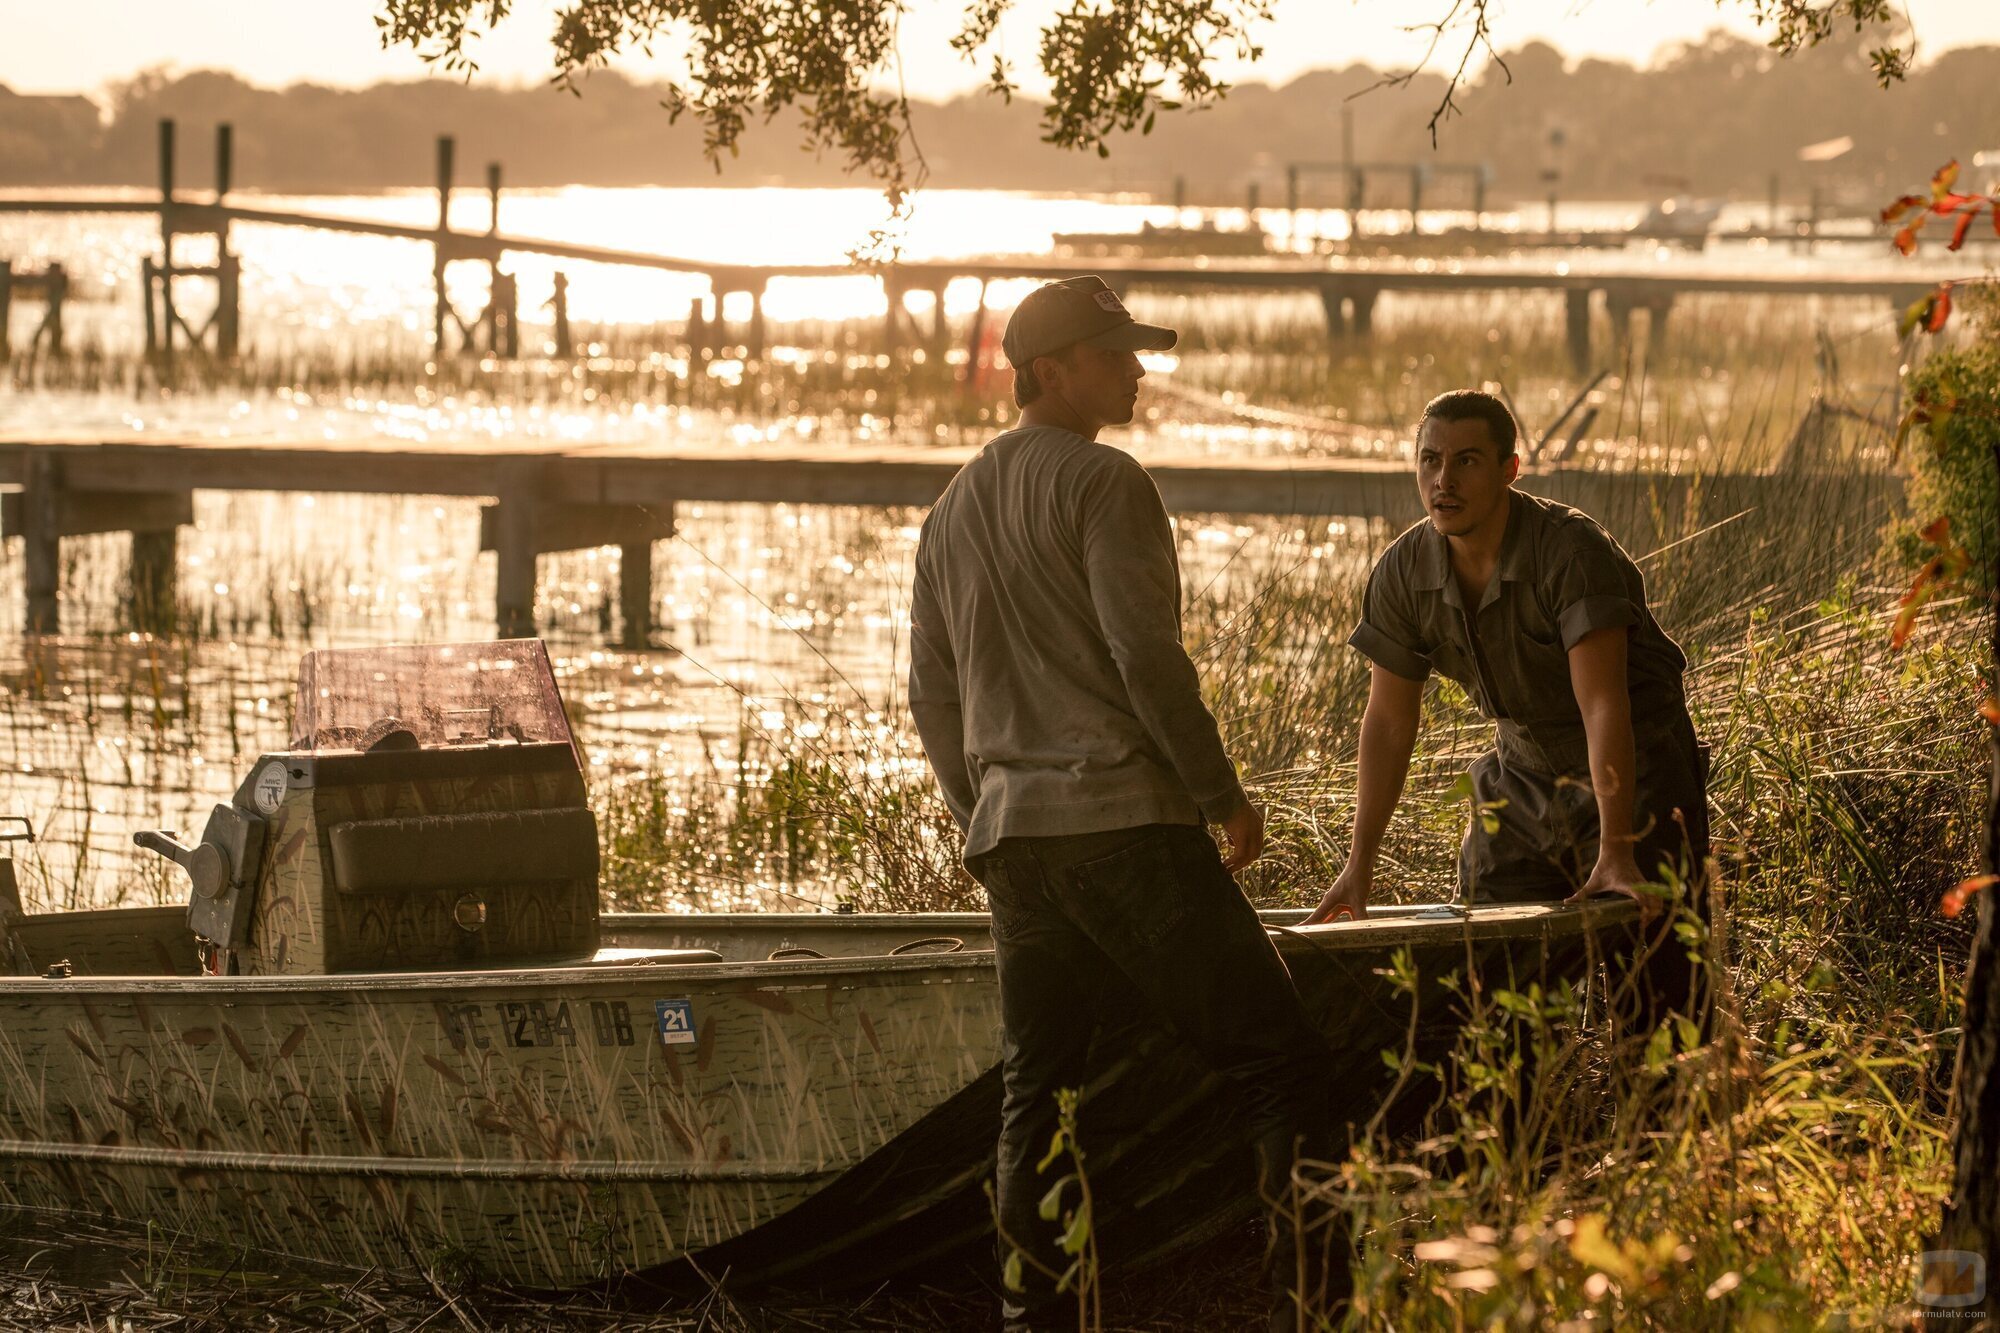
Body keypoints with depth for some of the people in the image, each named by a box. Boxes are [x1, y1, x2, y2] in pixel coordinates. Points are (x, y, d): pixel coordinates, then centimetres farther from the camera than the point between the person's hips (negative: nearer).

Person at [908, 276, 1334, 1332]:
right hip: (1124, 816, -8)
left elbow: (932, 695, 22)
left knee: (1037, 1087, 11)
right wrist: (1224, 795, -8)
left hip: (1009, 833, 8)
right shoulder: (1101, 482, -6)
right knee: (1280, 1063, -8)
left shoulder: (952, 510, 19)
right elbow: (1144, 652, -14)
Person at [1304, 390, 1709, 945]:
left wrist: (1616, 854, -38)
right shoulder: (1402, 573, -9)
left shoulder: (1572, 550, -26)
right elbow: (1389, 721, -1)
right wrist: (1359, 863, -4)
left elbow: (1603, 706, -32)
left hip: (1633, 768, -5)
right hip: (1524, 770, 5)